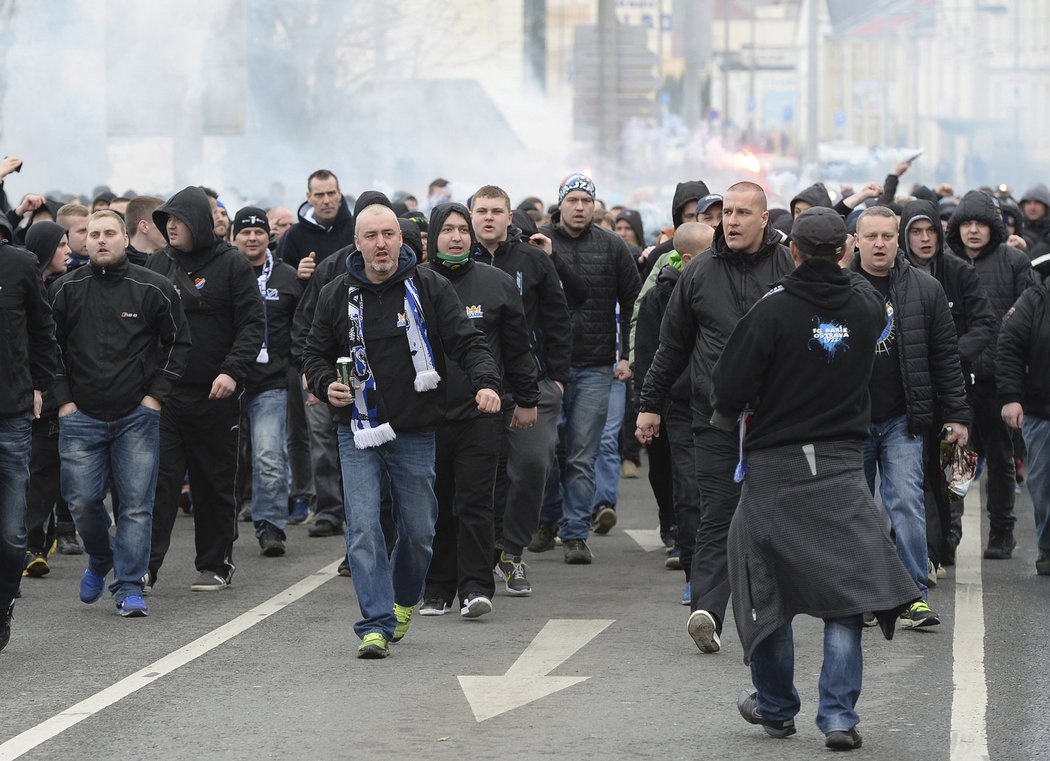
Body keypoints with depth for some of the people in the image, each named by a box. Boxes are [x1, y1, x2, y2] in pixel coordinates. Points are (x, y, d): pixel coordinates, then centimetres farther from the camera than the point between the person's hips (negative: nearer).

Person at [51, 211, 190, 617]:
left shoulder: (153, 289, -2)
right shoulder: (66, 289, 1)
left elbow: (178, 341, 7)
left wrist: (156, 395, 1)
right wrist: (63, 400, 1)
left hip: (137, 416, -1)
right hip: (81, 416, 1)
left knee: (136, 504, -3)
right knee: (82, 500, 0)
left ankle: (129, 588, 4)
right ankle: (100, 559, 29)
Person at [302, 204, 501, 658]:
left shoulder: (430, 289, 0)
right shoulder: (336, 297, 3)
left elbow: (467, 343, -4)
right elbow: (315, 355, 13)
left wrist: (486, 383, -23)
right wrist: (326, 386, -9)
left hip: (416, 432, 0)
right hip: (358, 433, 0)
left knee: (419, 530, 8)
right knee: (363, 529, -11)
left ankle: (404, 599, 35)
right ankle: (377, 624, -10)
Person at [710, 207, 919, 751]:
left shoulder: (774, 310, -14)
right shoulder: (866, 305, -2)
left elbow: (729, 389, -12)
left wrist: (728, 415, 10)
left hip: (774, 466, -2)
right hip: (842, 467, 2)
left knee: (767, 586, 13)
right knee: (846, 588, 2)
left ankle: (775, 707, 25)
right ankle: (839, 716, -8)